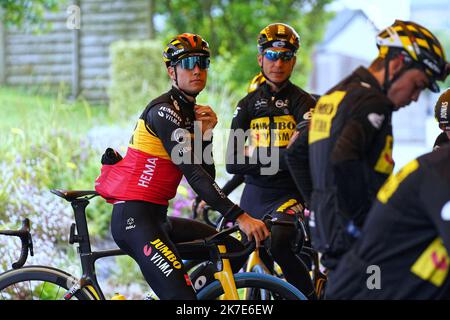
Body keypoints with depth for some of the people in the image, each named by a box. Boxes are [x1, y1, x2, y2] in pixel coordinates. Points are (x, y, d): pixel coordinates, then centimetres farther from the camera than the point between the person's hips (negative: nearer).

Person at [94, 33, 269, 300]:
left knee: (234, 252, 12)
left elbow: (207, 175, 11)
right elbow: (194, 174, -22)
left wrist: (205, 133, -4)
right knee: (181, 295, -21)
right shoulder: (164, 111, -12)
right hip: (134, 218, -10)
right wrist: (241, 217, -27)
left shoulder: (190, 113, 17)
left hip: (157, 218, 10)